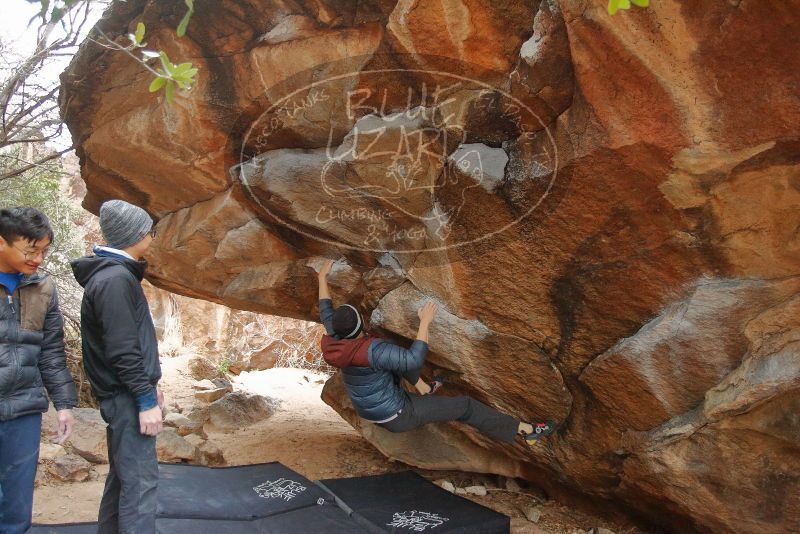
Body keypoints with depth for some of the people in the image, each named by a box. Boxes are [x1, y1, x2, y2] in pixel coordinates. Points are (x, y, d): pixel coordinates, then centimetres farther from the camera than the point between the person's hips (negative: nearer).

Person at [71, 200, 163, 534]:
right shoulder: (116, 279, -19)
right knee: (140, 480, -6)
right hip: (127, 396, -10)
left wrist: (150, 382, 21)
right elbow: (123, 350, -23)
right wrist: (146, 400, -20)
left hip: (123, 392, 10)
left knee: (122, 475, 18)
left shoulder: (113, 273, 13)